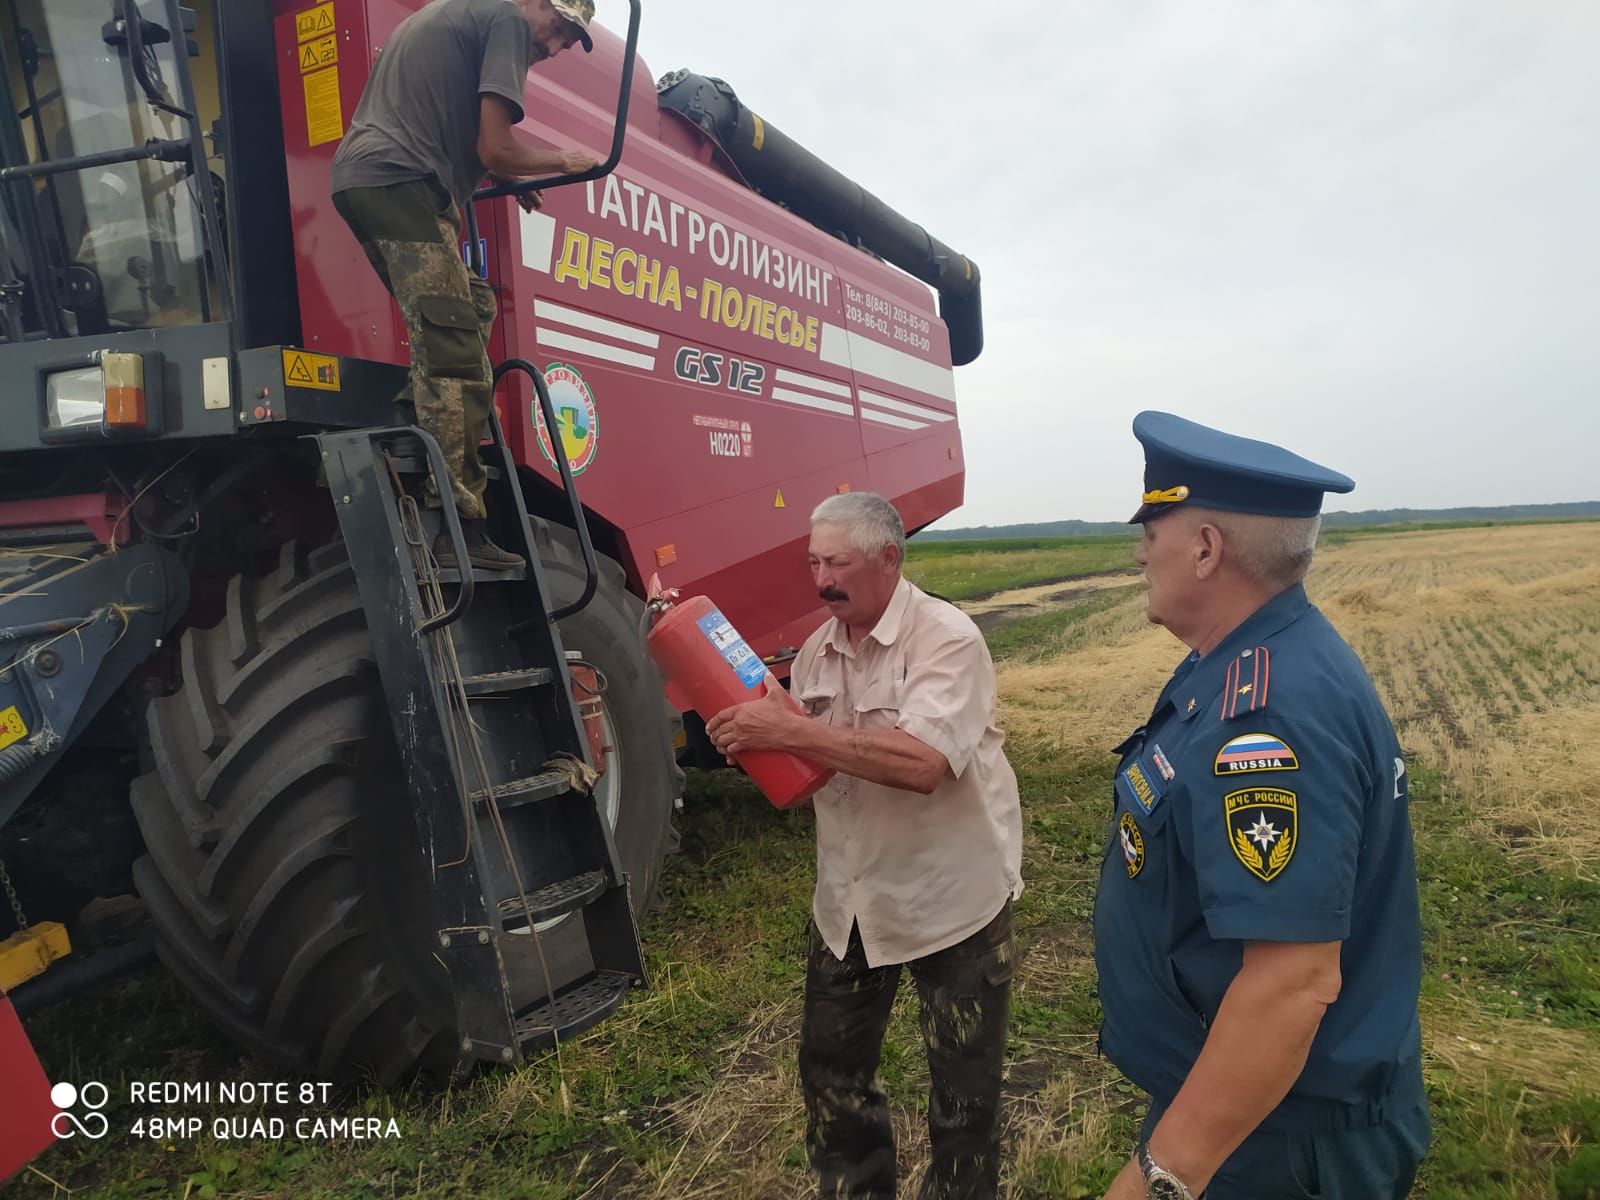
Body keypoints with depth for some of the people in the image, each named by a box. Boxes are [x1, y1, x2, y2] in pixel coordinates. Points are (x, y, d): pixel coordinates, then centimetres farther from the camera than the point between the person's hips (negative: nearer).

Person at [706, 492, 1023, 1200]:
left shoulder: (946, 638, -19)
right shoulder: (818, 651, 3)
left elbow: (921, 763, -33)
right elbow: (802, 764, 10)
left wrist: (792, 732, -31)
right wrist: (750, 738, -12)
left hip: (950, 897, -6)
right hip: (850, 898, 7)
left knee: (964, 1088, 12)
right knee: (830, 1069, 20)